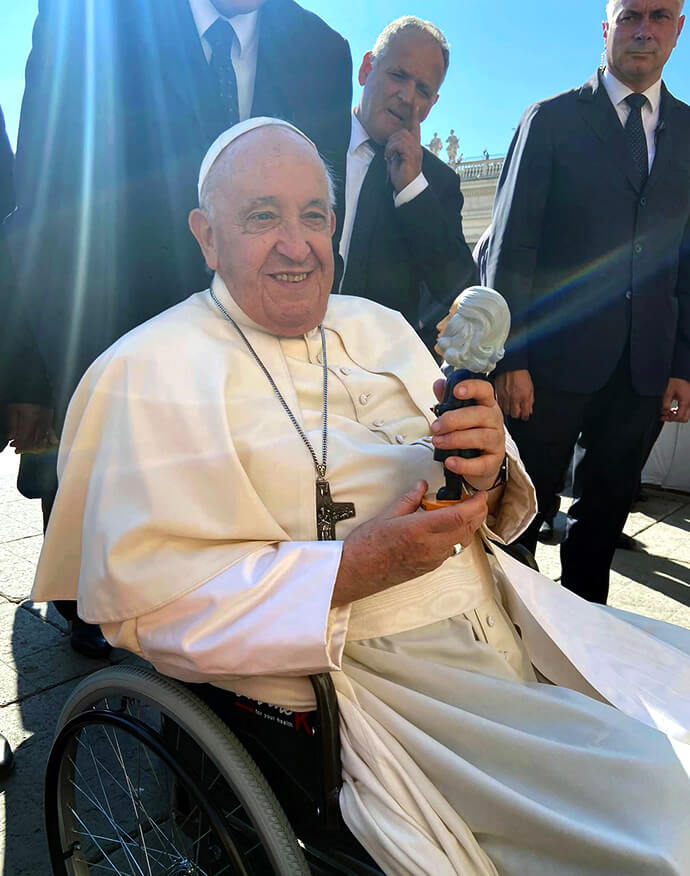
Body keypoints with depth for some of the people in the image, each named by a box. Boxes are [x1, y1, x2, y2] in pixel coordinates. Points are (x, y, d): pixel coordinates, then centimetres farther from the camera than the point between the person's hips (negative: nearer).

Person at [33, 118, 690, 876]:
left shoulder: (379, 327, 10)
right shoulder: (151, 371, -8)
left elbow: (488, 517, 11)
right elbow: (138, 599, -16)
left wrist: (488, 475, -14)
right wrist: (357, 568, -22)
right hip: (370, 673, -7)